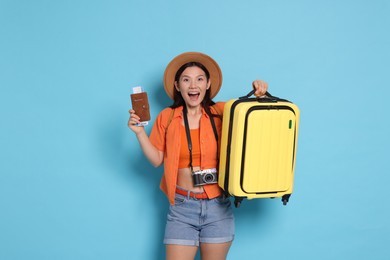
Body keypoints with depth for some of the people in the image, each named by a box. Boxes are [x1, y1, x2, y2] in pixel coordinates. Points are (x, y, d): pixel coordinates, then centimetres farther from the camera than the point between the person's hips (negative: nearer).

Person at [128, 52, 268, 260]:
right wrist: (139, 132, -6)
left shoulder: (222, 113, -1)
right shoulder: (167, 117, 1)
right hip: (182, 207, 0)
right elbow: (156, 160, 5)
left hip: (218, 207, 0)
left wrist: (259, 95, -14)